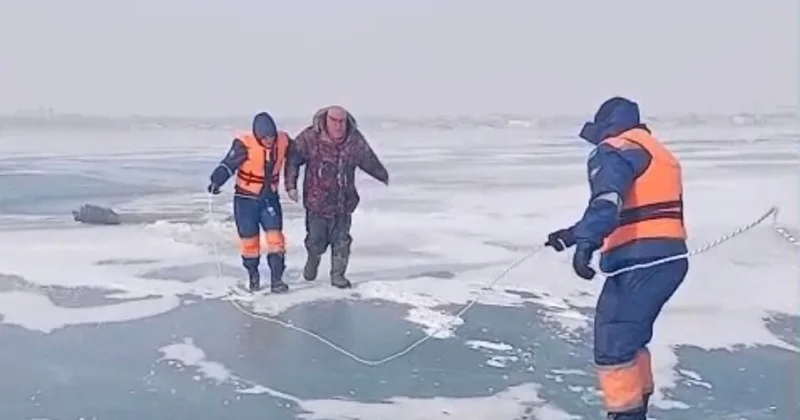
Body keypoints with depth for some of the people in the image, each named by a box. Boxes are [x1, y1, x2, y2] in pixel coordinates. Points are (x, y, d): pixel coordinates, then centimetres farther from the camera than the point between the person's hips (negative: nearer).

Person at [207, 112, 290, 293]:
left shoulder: (283, 141, -9)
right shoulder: (244, 144, -22)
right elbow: (228, 164, -27)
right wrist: (216, 181, -43)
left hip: (270, 197, 2)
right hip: (246, 198, -2)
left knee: (275, 237, -9)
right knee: (249, 239, 6)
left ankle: (276, 279, -2)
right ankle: (253, 276, 28)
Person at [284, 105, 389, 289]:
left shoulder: (355, 140, -5)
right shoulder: (310, 138, -14)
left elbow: (369, 160, 13)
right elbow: (292, 160, -5)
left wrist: (383, 176, 27)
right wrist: (291, 185, -10)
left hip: (344, 201, 2)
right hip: (316, 199, -2)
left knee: (341, 240, 6)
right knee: (316, 239, 7)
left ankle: (338, 275, 23)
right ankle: (313, 259, 41)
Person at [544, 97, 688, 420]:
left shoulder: (615, 149, -2)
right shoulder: (656, 153, 27)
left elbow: (608, 200, -24)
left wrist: (585, 242, -38)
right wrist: (573, 234, 36)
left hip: (641, 261, -10)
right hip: (669, 258, 10)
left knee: (612, 344, -8)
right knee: (629, 337, 23)